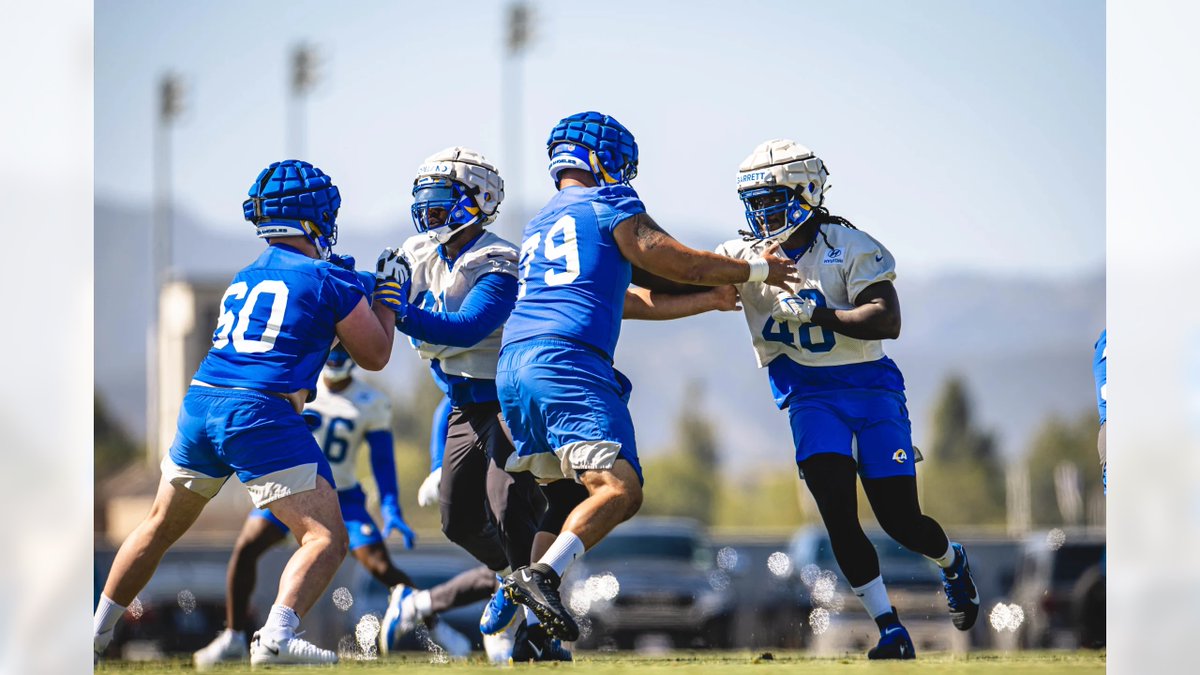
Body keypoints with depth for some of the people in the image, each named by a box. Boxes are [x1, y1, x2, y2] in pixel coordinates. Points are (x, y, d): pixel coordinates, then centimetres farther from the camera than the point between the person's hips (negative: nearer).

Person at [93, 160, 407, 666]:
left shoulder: (243, 279, 20)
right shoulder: (327, 279, 1)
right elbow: (374, 356, 12)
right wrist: (387, 291, 25)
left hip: (200, 402, 7)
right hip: (261, 414, -7)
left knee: (160, 527, 26)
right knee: (325, 539, -6)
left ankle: (96, 632, 33)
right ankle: (276, 638, -27)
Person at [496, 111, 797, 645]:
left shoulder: (539, 225, 31)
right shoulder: (607, 206, 7)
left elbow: (627, 298, 36)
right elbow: (681, 265, 6)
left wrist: (711, 296, 41)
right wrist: (756, 271, 21)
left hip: (512, 366, 8)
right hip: (567, 362, -8)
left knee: (559, 494, 19)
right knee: (618, 489, -15)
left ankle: (533, 626, 8)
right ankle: (542, 576, -35)